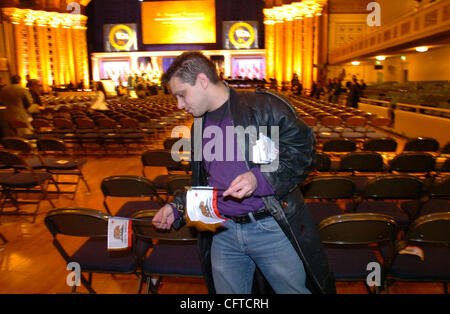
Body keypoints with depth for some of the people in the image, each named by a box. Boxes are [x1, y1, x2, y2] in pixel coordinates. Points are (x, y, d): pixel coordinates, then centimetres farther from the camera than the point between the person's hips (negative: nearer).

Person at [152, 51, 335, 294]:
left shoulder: (263, 106, -9)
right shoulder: (199, 127, 13)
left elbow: (303, 149, -12)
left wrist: (260, 179, -24)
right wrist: (176, 208, 7)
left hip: (272, 227, -5)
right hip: (223, 233, 6)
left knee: (296, 290, 9)